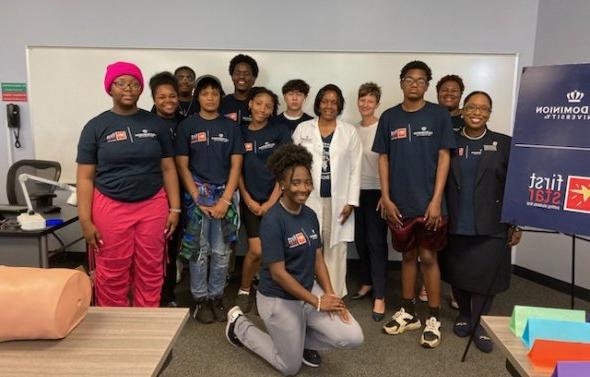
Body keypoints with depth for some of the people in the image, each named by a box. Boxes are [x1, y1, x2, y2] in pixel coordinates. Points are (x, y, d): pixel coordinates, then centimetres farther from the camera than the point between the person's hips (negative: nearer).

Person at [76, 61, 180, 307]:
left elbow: (168, 169, 7)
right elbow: (85, 177, -1)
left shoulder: (155, 124, 5)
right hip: (110, 208, -1)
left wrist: (174, 208, 1)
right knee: (112, 275, 8)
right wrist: (85, 221, -7)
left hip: (152, 207, 2)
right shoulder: (96, 126, 0)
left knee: (150, 272, 9)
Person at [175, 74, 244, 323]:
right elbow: (182, 166, -1)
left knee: (221, 252, 6)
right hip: (197, 195, -1)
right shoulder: (187, 126, 2)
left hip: (224, 195, 1)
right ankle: (200, 299, 17)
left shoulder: (230, 126, 5)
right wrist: (198, 199, -9)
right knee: (199, 250, 3)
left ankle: (216, 297, 21)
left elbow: (236, 165, 1)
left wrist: (225, 200, -8)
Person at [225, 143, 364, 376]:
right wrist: (317, 302, -18)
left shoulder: (310, 215, 0)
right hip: (279, 299, -6)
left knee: (353, 338, -6)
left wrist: (330, 295, -9)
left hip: (310, 289, 6)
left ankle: (302, 339, 20)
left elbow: (318, 259, 5)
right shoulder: (272, 221, -23)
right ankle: (239, 324, 27)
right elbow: (278, 273, -23)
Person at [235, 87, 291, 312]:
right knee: (256, 251, -6)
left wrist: (271, 202, -8)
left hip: (276, 199, 0)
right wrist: (248, 200, -2)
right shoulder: (240, 132, 5)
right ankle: (243, 291, 18)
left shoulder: (280, 131, 0)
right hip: (250, 201, 0)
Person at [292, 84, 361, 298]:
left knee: (335, 250, 5)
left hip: (338, 201, 0)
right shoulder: (303, 129, 7)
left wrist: (351, 202, -3)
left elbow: (355, 169, 4)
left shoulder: (350, 132, 6)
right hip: (309, 200, 0)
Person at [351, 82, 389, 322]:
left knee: (376, 241, -5)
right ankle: (367, 283, 28)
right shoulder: (353, 130, 10)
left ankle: (380, 297, 0)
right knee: (360, 240, 11)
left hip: (376, 191, -5)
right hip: (357, 190, 5)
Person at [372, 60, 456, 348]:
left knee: (428, 257, 3)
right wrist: (386, 198, -1)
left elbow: (444, 157, -4)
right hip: (400, 202, 3)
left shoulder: (439, 115, -1)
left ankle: (433, 318, 17)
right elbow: (383, 159, 6)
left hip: (428, 202, -2)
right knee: (408, 256, 13)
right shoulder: (389, 117, 5)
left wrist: (436, 200, -10)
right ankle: (407, 312, 26)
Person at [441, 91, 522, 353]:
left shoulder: (504, 144, 1)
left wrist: (516, 224, -1)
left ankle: (480, 324, 23)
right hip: (455, 226, 1)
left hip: (490, 227, -1)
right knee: (458, 274, 12)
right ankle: (464, 315, 34)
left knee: (485, 276, 4)